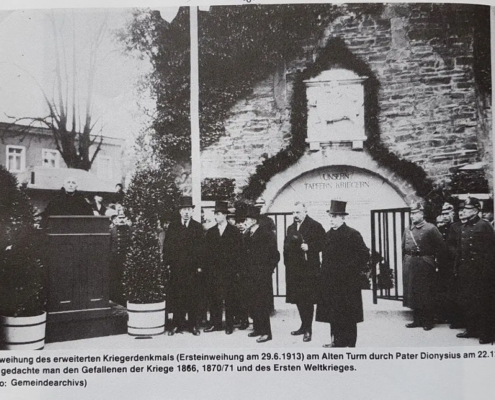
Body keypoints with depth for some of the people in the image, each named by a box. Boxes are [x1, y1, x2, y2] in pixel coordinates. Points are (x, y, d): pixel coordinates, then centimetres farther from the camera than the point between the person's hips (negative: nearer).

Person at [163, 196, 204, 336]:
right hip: (176, 267, 1)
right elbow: (167, 246, 7)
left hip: (192, 268, -1)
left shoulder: (197, 227, 6)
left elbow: (200, 247, 3)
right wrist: (168, 263, -1)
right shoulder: (172, 226, 9)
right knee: (176, 297, 0)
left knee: (192, 297, 2)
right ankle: (178, 325, 9)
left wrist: (199, 265, -3)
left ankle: (193, 325, 12)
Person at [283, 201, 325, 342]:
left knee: (307, 299, -3)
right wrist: (287, 263, 7)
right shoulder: (291, 228, 17)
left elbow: (322, 243, -10)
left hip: (309, 269, -7)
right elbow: (287, 246, 19)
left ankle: (308, 329, 5)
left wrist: (309, 247, -21)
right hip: (294, 269, 7)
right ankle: (304, 326, 24)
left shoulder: (315, 226, -5)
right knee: (298, 299, 11)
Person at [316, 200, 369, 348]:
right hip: (330, 283, 6)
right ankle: (337, 341, 20)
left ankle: (349, 344, 11)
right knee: (333, 314, 9)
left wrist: (353, 272, -9)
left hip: (346, 283, -6)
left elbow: (365, 255, -10)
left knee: (347, 315, 1)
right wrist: (326, 273, 11)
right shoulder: (328, 235, 11)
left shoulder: (352, 234, -9)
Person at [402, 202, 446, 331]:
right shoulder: (407, 230, 10)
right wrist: (407, 260, 10)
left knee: (427, 295, 2)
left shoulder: (431, 229, -8)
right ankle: (417, 320, 20)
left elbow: (441, 248, -7)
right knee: (413, 293, 9)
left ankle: (428, 321, 12)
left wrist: (435, 260, -6)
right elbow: (404, 248, 17)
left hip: (425, 265, -6)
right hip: (409, 265, 6)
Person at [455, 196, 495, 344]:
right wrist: (458, 268, 11)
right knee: (466, 302, 13)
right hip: (465, 272, 8)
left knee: (482, 303, 0)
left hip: (480, 272, -8)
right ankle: (471, 329, 26)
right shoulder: (464, 227, 12)